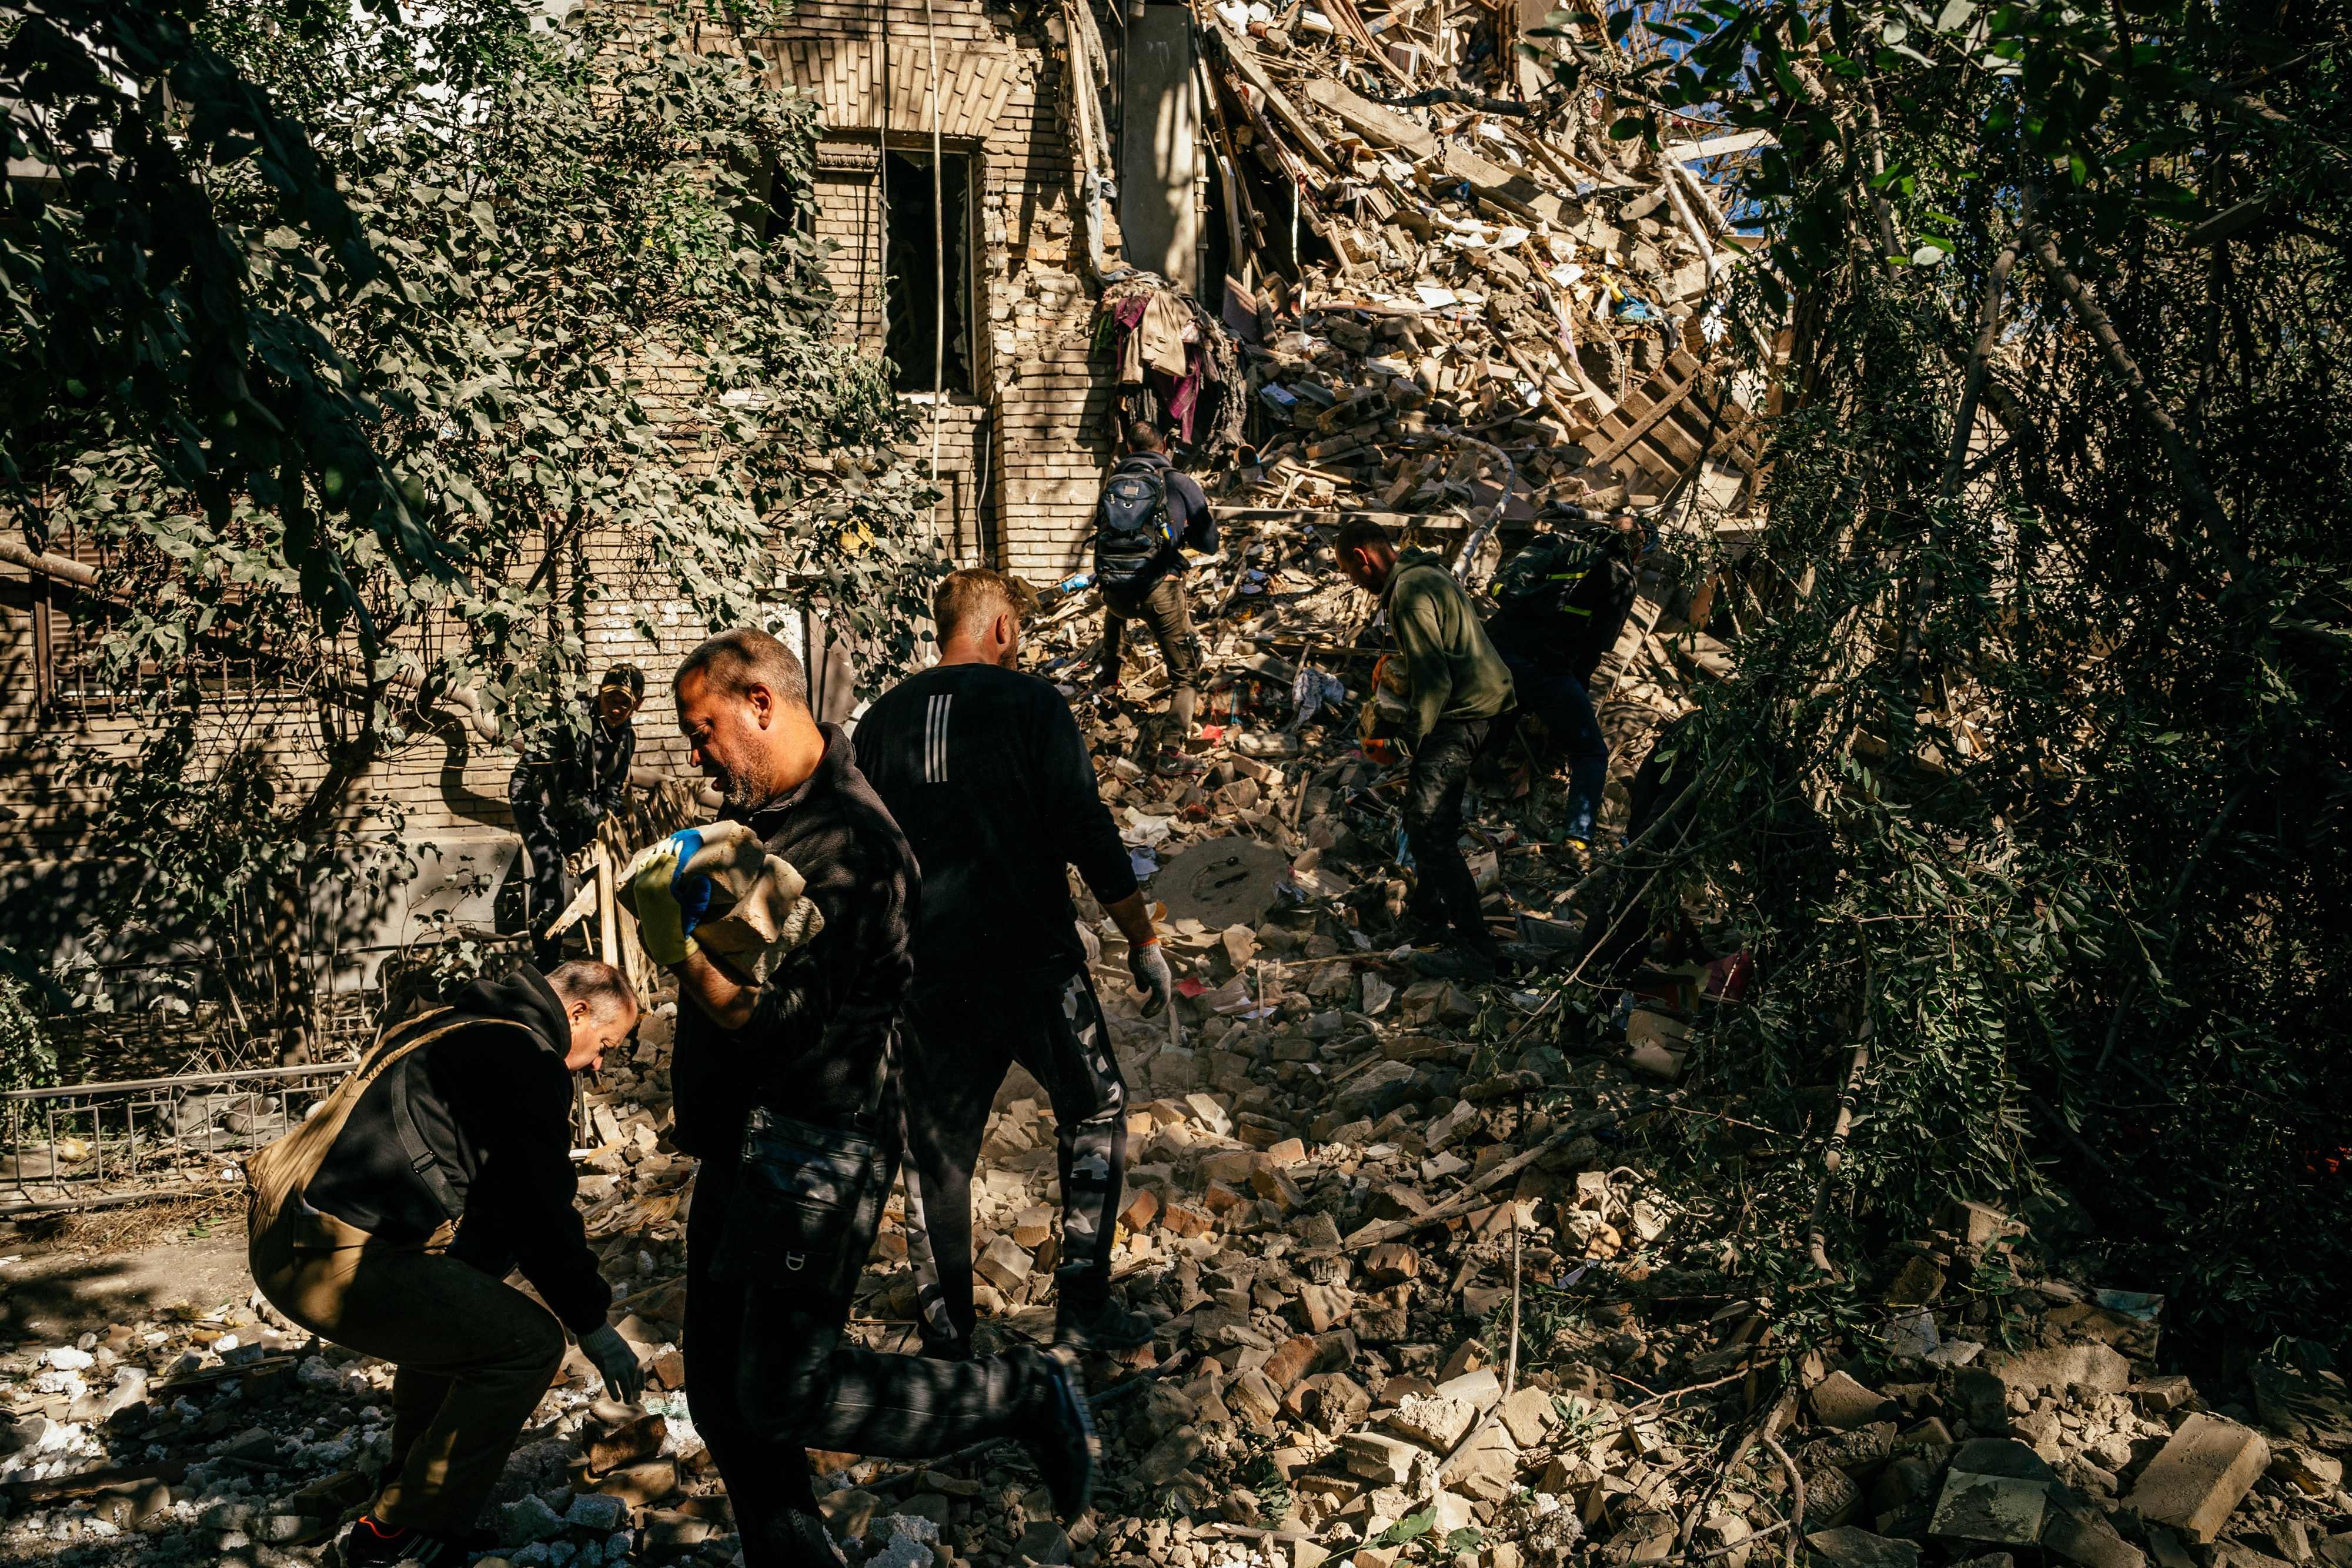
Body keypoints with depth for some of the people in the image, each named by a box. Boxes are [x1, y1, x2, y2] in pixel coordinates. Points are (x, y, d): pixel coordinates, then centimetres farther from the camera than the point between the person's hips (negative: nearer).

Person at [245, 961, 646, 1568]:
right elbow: (544, 1204, -8)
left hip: (281, 1233, 11)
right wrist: (593, 1324, 2)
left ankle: (411, 1484, 37)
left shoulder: (454, 1026, 23)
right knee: (529, 1342, -7)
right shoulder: (527, 1058, -8)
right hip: (333, 1260, -10)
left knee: (452, 1306, 31)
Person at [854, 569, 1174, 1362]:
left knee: (939, 1151, 12)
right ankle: (1083, 1305, 11)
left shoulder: (883, 720, 8)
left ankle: (945, 1333, 16)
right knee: (1095, 1115, 14)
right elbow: (1086, 827, -11)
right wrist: (1142, 938, -4)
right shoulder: (1029, 702, -6)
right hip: (1031, 960, -4)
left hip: (927, 968, 4)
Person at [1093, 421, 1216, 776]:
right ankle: (1171, 751, -11)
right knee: (1186, 675, 6)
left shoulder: (1112, 483, 12)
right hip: (1160, 592, -4)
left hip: (1114, 592, 4)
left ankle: (1108, 675, 52)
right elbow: (1210, 545, 9)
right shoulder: (1180, 484, 3)